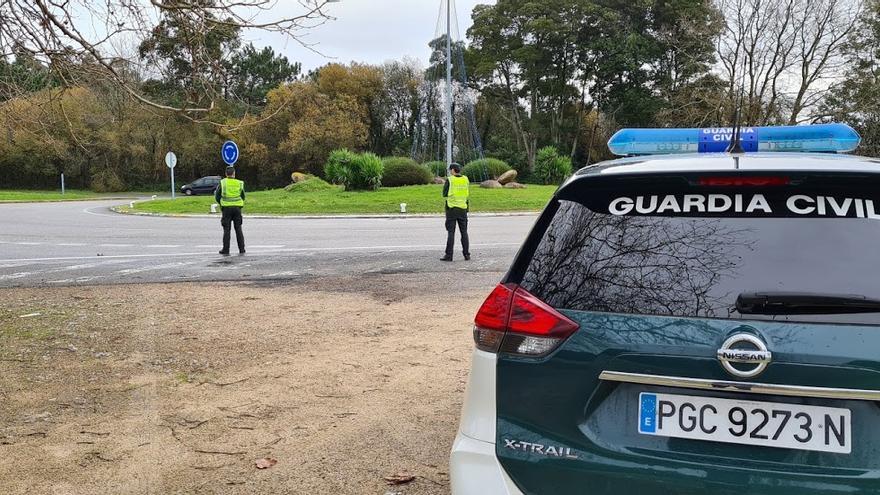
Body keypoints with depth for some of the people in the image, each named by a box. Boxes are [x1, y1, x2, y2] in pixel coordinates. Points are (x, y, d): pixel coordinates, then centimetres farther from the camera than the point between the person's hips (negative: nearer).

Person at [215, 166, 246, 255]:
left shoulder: (222, 183, -3)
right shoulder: (239, 183, 3)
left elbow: (217, 197, 0)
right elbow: (243, 197, 10)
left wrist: (221, 203, 18)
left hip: (226, 208, -1)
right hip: (237, 208, 2)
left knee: (227, 229, 3)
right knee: (238, 229, 8)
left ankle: (226, 249, 1)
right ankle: (242, 249, 6)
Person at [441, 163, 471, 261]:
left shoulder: (449, 180, -8)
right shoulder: (466, 179, 4)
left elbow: (444, 194, -5)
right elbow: (468, 193, 11)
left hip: (451, 208, -3)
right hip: (463, 209, 3)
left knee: (451, 233, -2)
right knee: (464, 232, 11)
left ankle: (448, 255, -4)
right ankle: (467, 254, 11)